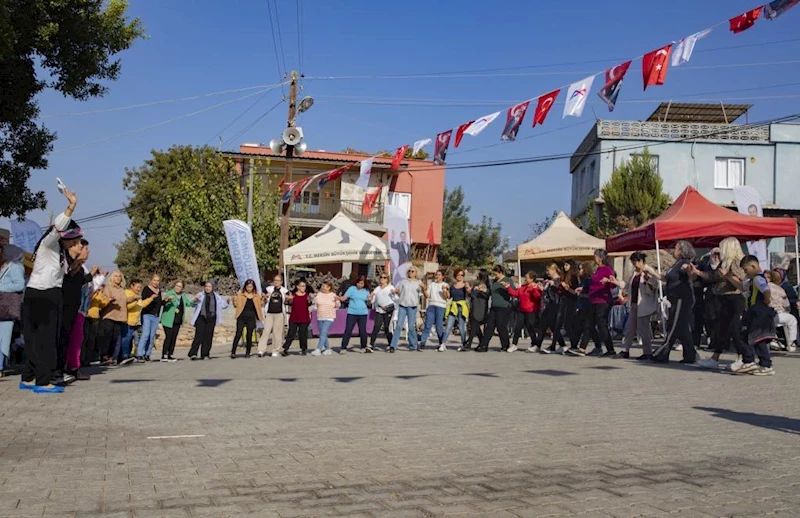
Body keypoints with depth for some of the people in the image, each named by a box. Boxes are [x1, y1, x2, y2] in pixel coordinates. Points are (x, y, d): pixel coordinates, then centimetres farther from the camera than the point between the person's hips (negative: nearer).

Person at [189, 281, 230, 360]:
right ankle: (193, 353, -8)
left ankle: (205, 355, 11)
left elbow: (223, 305, 18)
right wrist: (195, 299, -27)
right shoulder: (201, 295, 0)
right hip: (201, 318, -3)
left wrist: (227, 300, -1)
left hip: (211, 319, 3)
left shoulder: (216, 297, 8)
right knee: (199, 336, -11)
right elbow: (193, 304, -6)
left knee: (208, 337, 3)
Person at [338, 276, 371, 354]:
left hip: (363, 313, 2)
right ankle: (343, 348, 0)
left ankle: (364, 346, 21)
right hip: (352, 313, -2)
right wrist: (338, 298, -24)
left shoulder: (366, 291, 9)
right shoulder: (352, 289, 0)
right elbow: (344, 298, -5)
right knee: (348, 330, -5)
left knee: (363, 331, 3)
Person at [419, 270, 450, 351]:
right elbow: (427, 295, 12)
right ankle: (422, 342, -10)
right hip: (431, 306, 3)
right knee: (427, 325, -7)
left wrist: (445, 291, -21)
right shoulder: (431, 284, 19)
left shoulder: (445, 285, 8)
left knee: (439, 327, -6)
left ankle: (442, 344, 6)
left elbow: (446, 297, -3)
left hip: (441, 306, -3)